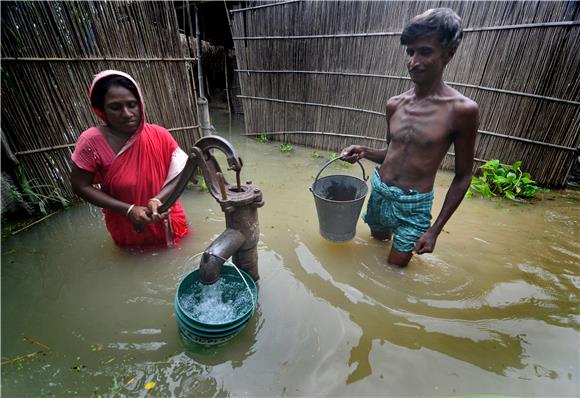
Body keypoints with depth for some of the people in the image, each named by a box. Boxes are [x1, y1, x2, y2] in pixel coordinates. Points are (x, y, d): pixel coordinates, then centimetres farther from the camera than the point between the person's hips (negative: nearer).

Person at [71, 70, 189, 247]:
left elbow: (179, 175, -11)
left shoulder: (159, 135, -15)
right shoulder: (92, 142, -18)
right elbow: (81, 186, -11)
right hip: (129, 232, 0)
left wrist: (157, 199, -29)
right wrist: (128, 210, -21)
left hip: (168, 225, 1)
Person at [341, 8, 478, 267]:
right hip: (378, 191, 5)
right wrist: (364, 152, -8)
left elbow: (463, 177, -9)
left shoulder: (462, 110, -15)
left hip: (413, 205, -4)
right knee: (377, 240, 28)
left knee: (394, 268, 10)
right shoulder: (394, 104, -1)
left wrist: (435, 230, -11)